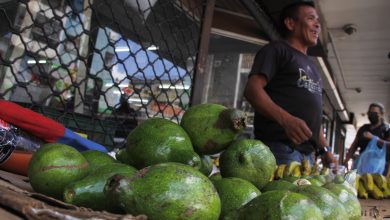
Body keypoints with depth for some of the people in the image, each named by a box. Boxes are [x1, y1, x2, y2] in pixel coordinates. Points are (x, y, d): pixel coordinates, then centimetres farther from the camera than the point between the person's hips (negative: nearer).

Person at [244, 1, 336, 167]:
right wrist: (286, 120, -27)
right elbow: (252, 89, -13)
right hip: (279, 148, -8)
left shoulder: (310, 66, 26)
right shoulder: (277, 50, 2)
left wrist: (324, 150, 18)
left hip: (307, 153, 8)